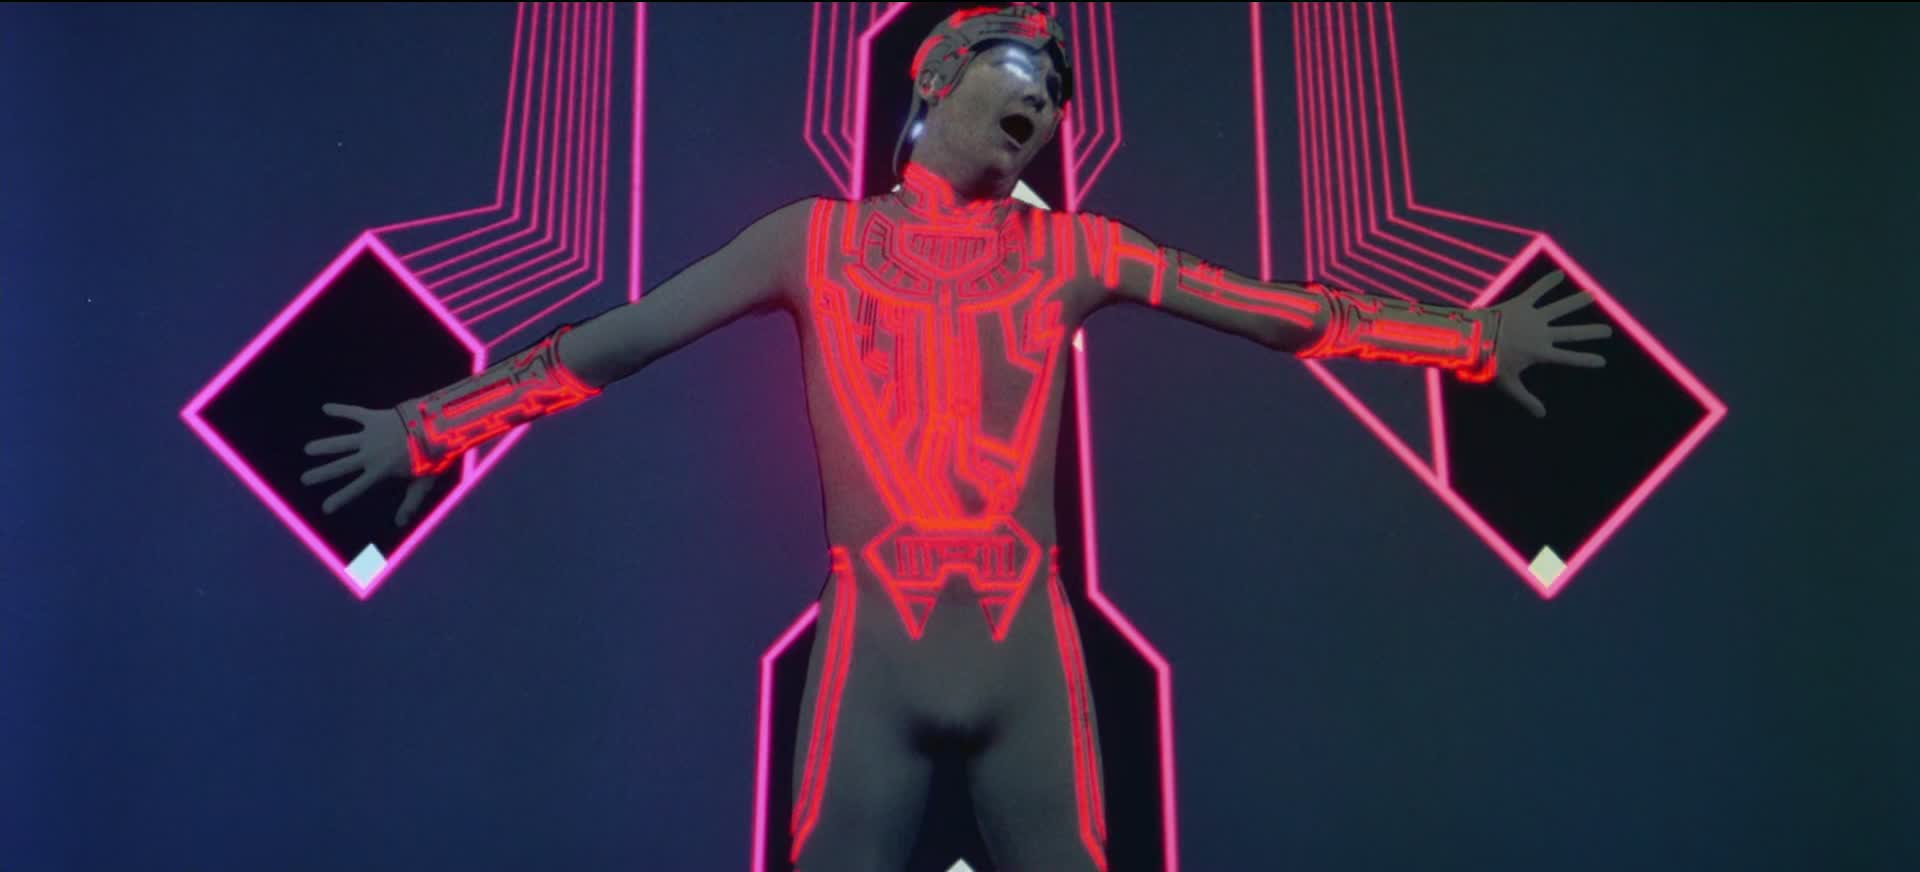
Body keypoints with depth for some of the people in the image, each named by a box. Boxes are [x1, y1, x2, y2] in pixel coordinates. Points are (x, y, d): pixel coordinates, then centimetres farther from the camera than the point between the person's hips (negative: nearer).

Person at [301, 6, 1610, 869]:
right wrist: (434, 425, 11)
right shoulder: (816, 239, 6)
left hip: (1031, 656, 2)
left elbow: (1280, 313, 10)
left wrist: (1471, 342, 11)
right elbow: (617, 339, 8)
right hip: (872, 657, -1)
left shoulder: (1075, 249, 9)